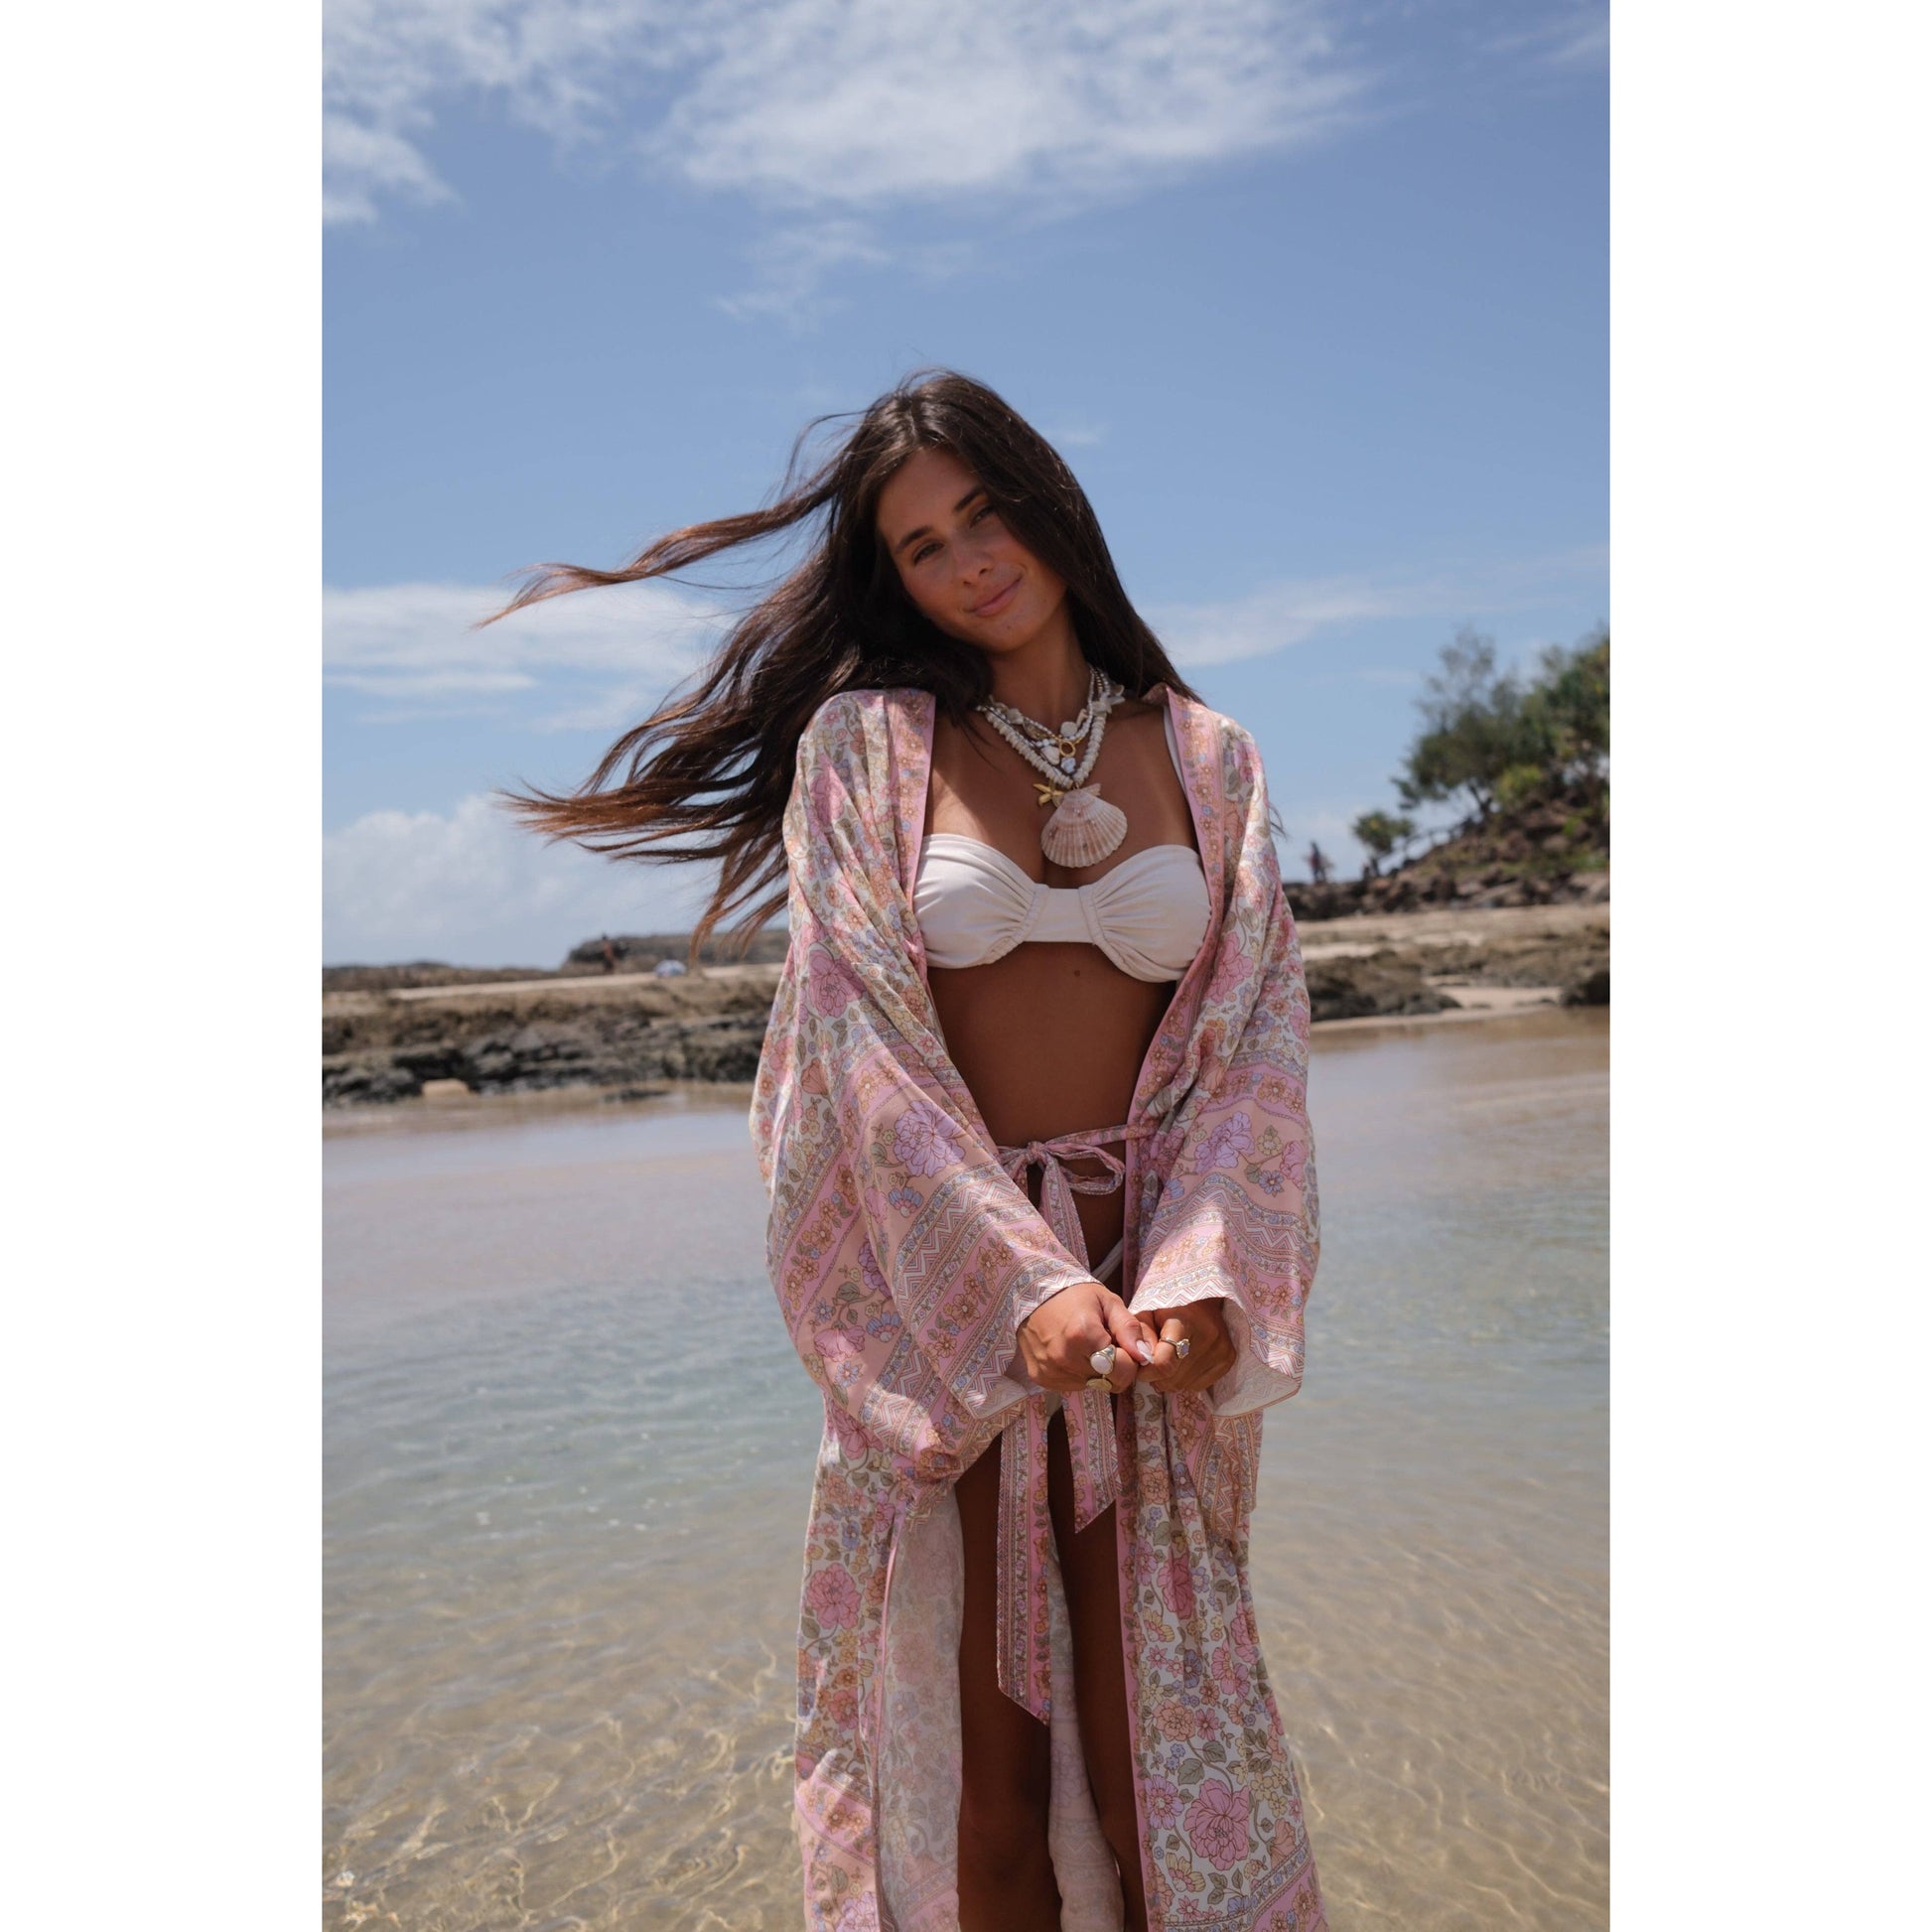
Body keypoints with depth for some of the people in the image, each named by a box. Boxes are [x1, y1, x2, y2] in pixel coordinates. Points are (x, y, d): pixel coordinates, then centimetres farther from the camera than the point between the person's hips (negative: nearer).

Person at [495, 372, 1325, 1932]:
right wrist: (1028, 1281, -17)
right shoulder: (864, 745, 1)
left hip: (1160, 1287, 2)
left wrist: (1198, 1276, -13)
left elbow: (1257, 1035, 3)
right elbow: (867, 1039, -7)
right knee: (967, 1719, 5)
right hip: (943, 1295, -1)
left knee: (1157, 1718, 6)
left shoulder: (1206, 759, 8)